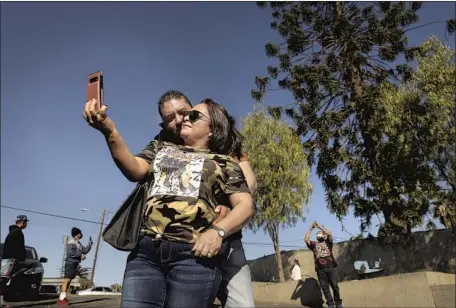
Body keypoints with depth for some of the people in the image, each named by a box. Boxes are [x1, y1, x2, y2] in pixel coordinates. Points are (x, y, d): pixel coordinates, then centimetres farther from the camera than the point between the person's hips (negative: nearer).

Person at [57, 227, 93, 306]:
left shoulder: (79, 243, 18)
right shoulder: (71, 242, -10)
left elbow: (85, 251, 18)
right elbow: (70, 252, -22)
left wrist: (90, 244, 8)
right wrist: (80, 255, -16)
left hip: (75, 264, 9)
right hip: (70, 263, -9)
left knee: (68, 281, 10)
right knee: (66, 280, -11)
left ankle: (63, 298, 15)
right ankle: (61, 299, -11)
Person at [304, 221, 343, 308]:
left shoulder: (328, 242, 16)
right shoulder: (314, 244, 18)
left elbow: (329, 234, -2)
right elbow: (306, 239, 2)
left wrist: (320, 226, 5)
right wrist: (311, 228, 8)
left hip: (331, 267, -1)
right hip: (320, 269, 1)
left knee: (334, 286, 0)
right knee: (325, 287, 0)